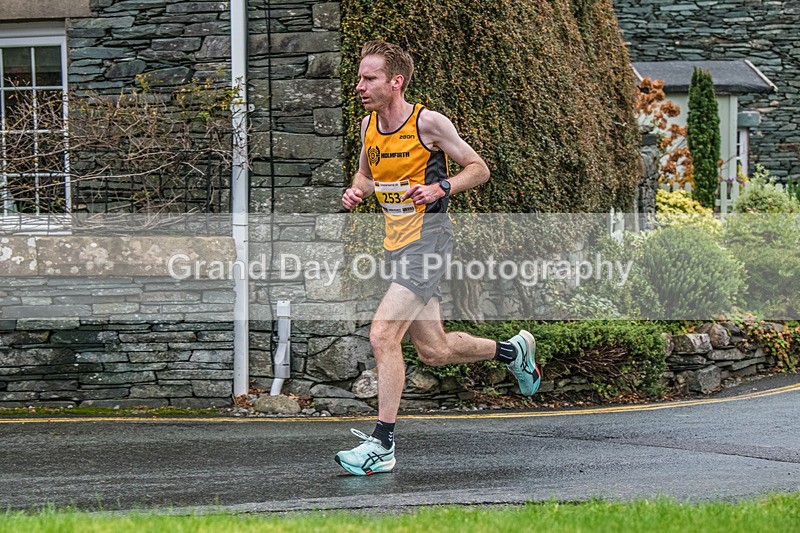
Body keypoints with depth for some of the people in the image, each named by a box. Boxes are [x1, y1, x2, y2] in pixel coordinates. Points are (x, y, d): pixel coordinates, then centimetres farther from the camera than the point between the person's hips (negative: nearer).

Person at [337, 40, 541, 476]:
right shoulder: (368, 125, 6)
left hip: (428, 239, -8)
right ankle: (512, 349, 40)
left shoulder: (428, 122, -13)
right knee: (434, 350, 14)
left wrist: (440, 188, -21)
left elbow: (478, 169, -4)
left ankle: (382, 445, -13)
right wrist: (356, 191, 2)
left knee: (383, 335, -19)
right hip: (397, 244, 8)